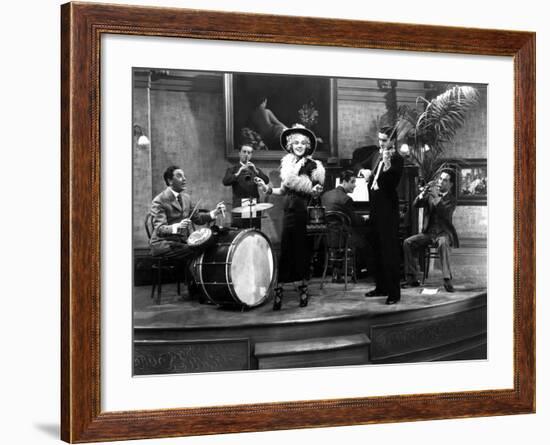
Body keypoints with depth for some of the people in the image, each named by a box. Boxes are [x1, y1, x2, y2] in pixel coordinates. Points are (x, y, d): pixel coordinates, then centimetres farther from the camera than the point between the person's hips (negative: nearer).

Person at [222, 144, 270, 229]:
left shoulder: (254, 168, 17)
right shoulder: (232, 169, 9)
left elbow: (266, 180, 2)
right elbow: (225, 182, -9)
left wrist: (256, 171, -12)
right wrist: (238, 173, -20)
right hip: (239, 206, -2)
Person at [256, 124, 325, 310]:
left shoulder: (312, 165, -2)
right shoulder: (286, 163, 11)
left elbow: (316, 190, -3)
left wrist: (315, 191, -25)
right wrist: (267, 189, 4)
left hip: (306, 212, -3)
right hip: (290, 212, 3)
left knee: (303, 252, 2)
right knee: (285, 251, -1)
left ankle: (303, 289, 15)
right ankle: (278, 292, -1)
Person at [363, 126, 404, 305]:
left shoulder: (397, 159, -10)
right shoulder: (378, 156, 14)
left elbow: (393, 183, -24)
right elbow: (371, 174, 31)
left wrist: (387, 165, -36)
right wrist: (365, 171, 12)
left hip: (388, 209, -9)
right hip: (375, 208, 9)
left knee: (390, 251, -9)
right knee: (376, 249, 14)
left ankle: (394, 292, -7)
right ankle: (381, 287, 24)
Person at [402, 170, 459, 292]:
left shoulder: (451, 200, -2)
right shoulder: (431, 193, 8)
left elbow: (443, 212, -22)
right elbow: (415, 204, -2)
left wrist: (437, 197, -30)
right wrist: (422, 194, -21)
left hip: (443, 233, -5)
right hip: (428, 233, 5)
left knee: (443, 243, -37)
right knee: (408, 243, -13)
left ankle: (447, 280, -39)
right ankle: (412, 279, -7)